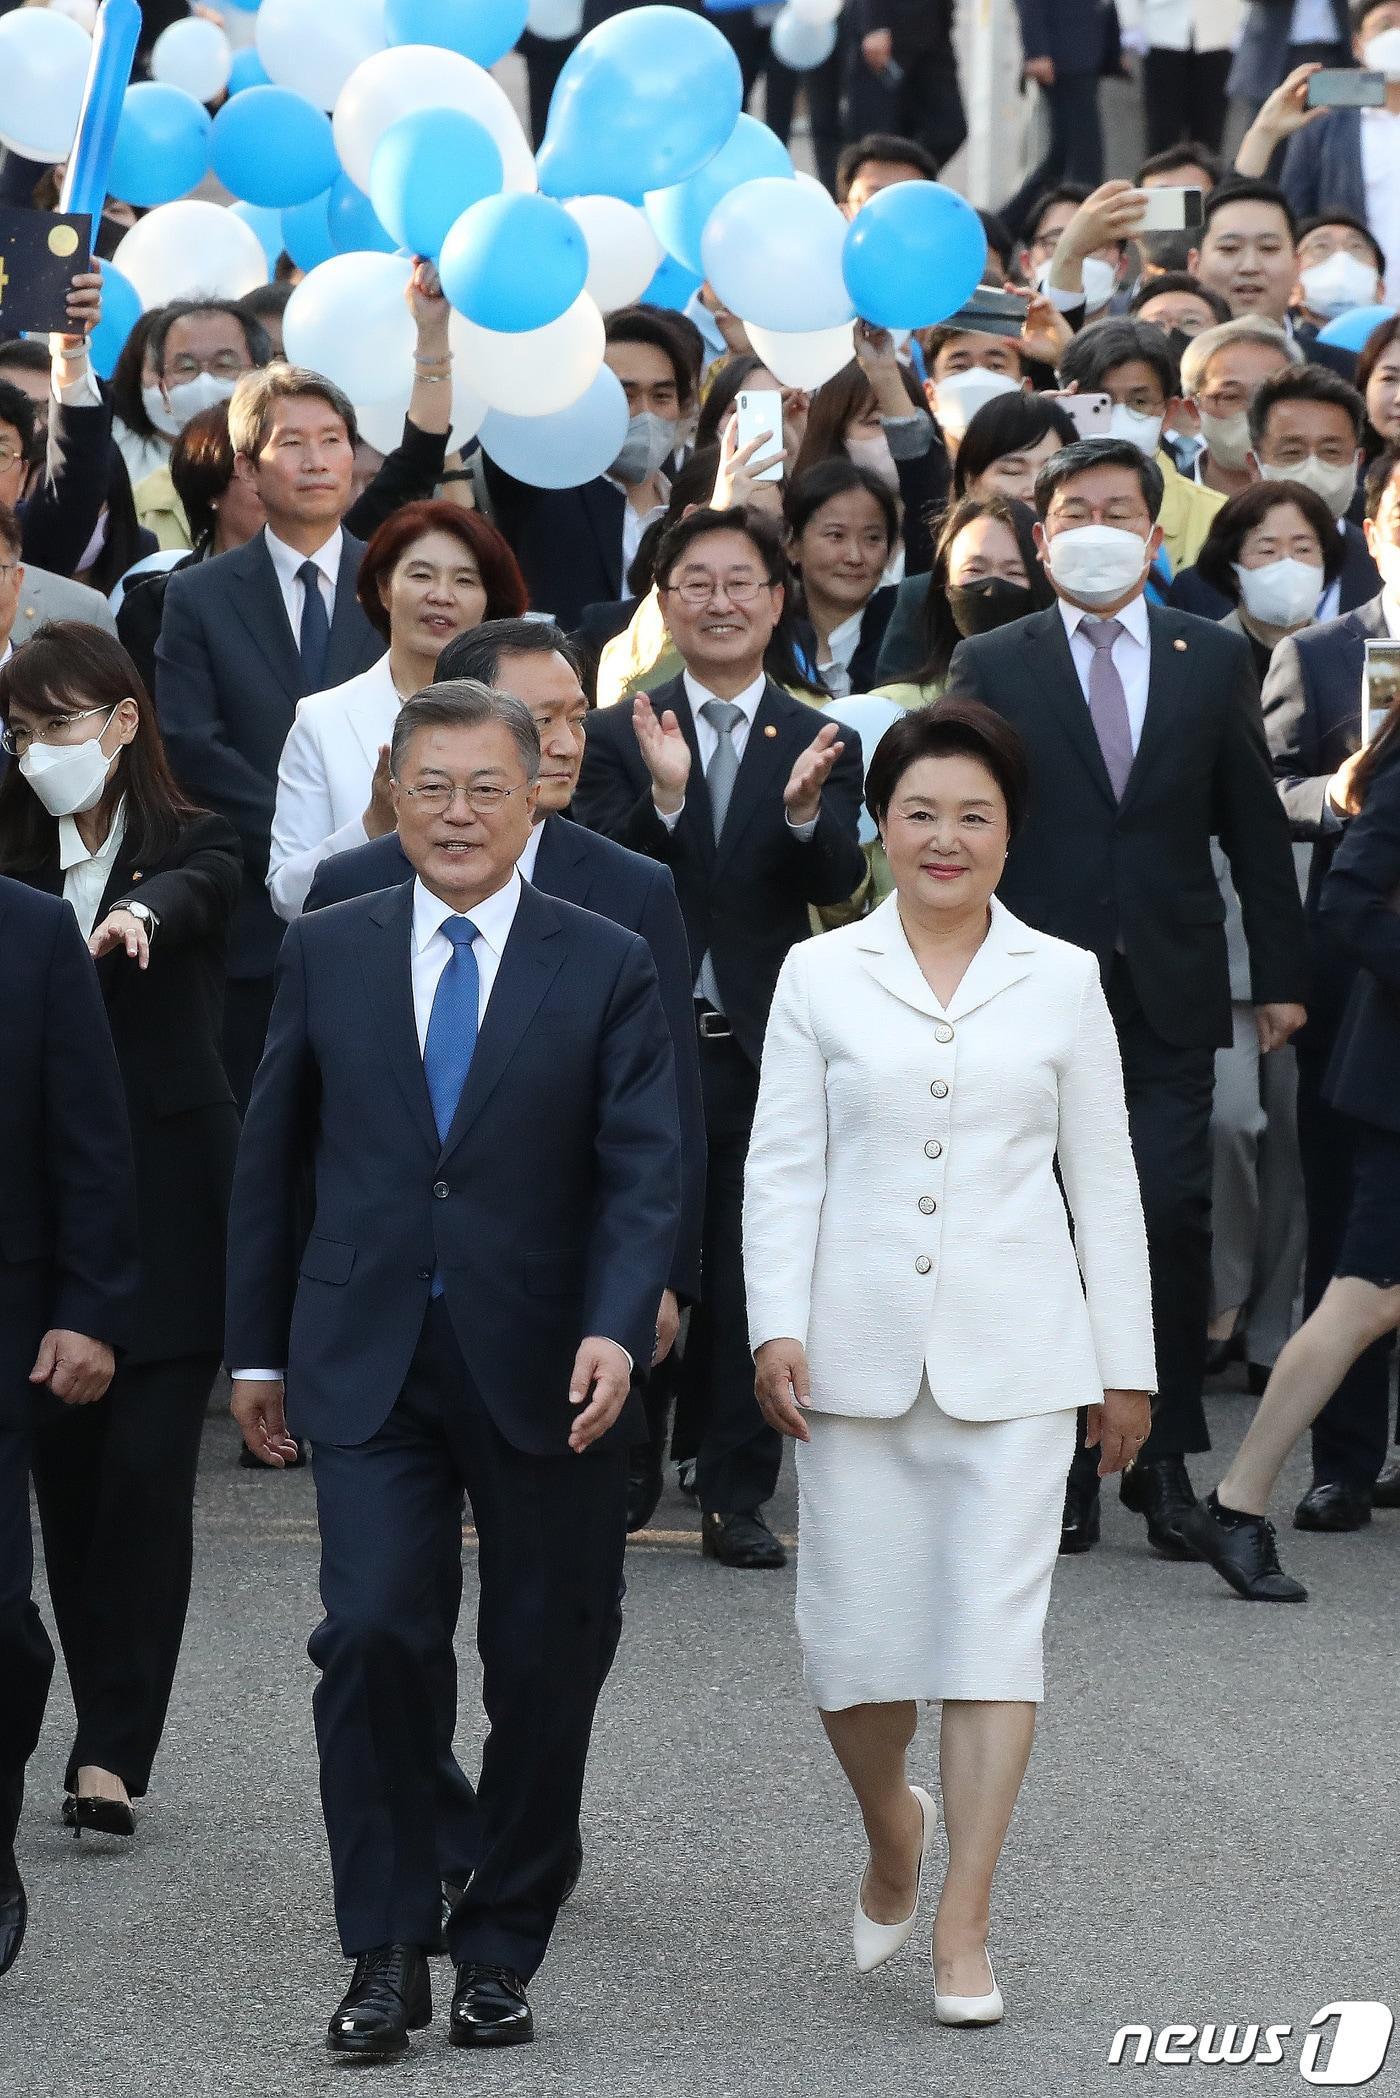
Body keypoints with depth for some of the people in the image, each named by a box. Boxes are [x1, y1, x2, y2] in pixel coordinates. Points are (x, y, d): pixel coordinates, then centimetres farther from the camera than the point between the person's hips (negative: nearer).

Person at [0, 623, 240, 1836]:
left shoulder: (195, 849, -2)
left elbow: (191, 897, -25)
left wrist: (136, 916, -47)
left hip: (170, 1200, -3)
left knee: (146, 1472, -8)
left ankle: (112, 1750, -8)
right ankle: (114, 1734, 15)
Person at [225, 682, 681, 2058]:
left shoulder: (606, 970, 1)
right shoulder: (327, 954, 6)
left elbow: (643, 1172, -5)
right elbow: (270, 1159, 12)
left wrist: (616, 1329, -20)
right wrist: (256, 1350, 10)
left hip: (545, 1372, 0)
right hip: (370, 1363, 0)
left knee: (544, 1665, 4)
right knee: (373, 1636, -12)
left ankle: (500, 1954, 18)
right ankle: (384, 1955, -4)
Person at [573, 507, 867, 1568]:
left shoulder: (819, 745, 5)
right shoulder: (619, 736, 2)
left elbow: (838, 883, -8)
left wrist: (804, 810, -29)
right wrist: (662, 800, -28)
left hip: (763, 1043, 1)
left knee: (751, 1281, 4)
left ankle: (738, 1497, 11)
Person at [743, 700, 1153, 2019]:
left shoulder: (1062, 982, 8)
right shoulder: (820, 975, 6)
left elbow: (1103, 1183, 10)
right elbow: (782, 1167, 3)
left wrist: (1126, 1364, 7)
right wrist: (776, 1328, -8)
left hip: (1014, 1356, 0)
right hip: (858, 1354, 0)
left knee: (994, 1631, -6)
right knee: (853, 1639, 2)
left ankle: (963, 1933, -1)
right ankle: (892, 1832, 33)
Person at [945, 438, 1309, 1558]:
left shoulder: (1214, 659, 9)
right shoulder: (993, 664, 5)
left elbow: (1258, 829, 11)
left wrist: (1282, 976, 9)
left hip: (1169, 997, 0)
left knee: (1173, 1219, -6)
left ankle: (1167, 1459, 5)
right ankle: (1064, 1465, 9)